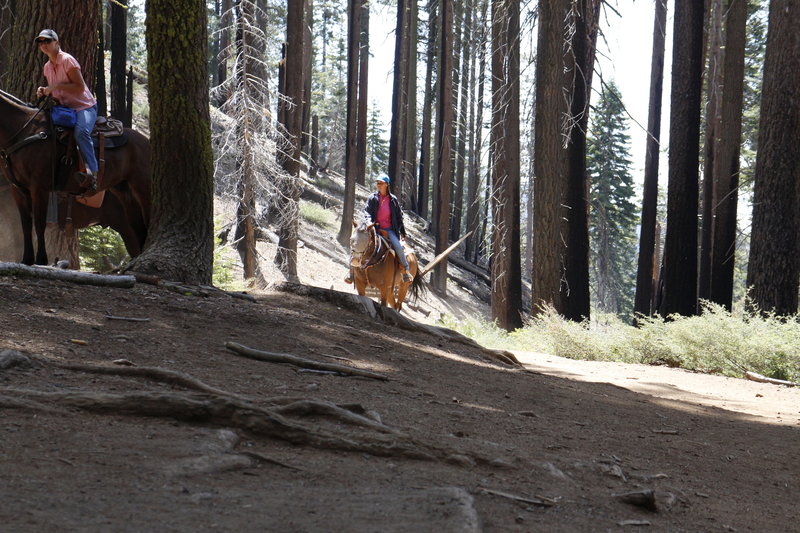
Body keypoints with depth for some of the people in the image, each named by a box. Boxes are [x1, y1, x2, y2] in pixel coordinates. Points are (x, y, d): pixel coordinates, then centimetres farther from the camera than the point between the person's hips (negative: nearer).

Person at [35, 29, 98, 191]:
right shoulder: (47, 67, 13)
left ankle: (92, 172, -43)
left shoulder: (67, 60, -10)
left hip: (84, 106, -9)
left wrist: (56, 86, -21)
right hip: (65, 108, 9)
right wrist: (44, 91, 3)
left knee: (81, 131, -37)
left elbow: (80, 87, -18)